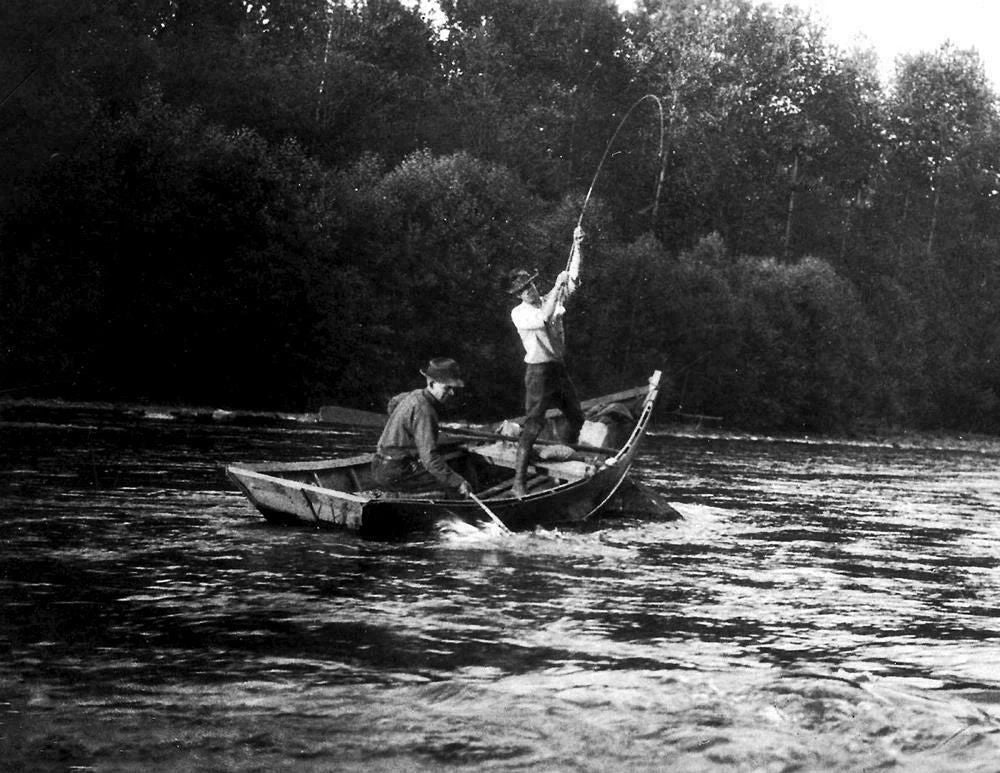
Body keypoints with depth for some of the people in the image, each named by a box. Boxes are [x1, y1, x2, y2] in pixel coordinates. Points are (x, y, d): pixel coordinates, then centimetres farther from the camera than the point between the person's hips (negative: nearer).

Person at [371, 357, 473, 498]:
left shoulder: (416, 395, 9)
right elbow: (430, 458, -29)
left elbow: (393, 403, 35)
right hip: (394, 474, -10)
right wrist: (457, 482, -29)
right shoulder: (423, 410, -22)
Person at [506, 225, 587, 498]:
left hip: (559, 367, 7)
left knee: (576, 417, 13)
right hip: (539, 370, -7)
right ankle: (518, 483, -16)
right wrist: (557, 287, -23)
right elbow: (543, 318, -26)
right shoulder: (519, 313, -7)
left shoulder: (550, 299, 9)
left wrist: (578, 247, -10)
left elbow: (573, 277, 3)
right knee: (534, 424, -13)